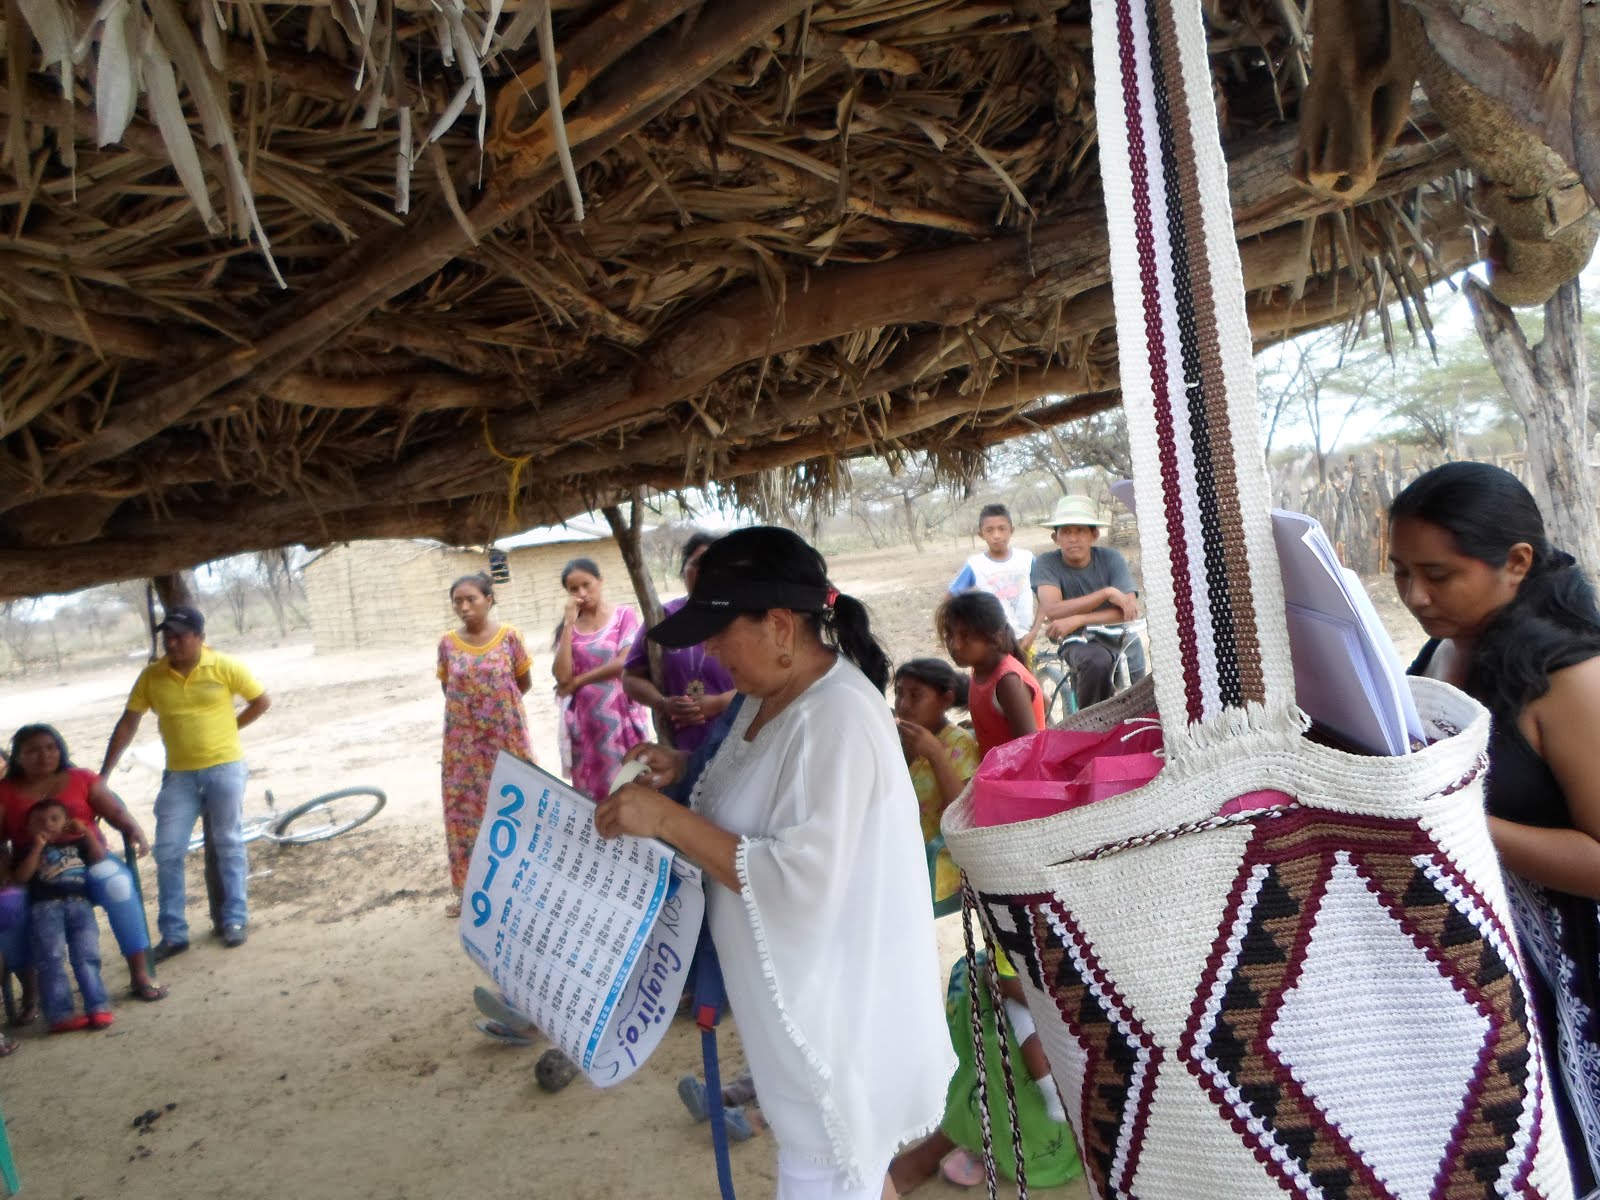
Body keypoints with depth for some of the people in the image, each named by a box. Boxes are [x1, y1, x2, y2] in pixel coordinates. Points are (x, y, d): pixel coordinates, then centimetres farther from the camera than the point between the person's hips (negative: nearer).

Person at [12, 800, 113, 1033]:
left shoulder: (76, 841, 22)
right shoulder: (27, 848, 14)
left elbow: (100, 857, 10)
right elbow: (21, 876, -1)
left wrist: (86, 831, 4)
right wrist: (38, 847, -6)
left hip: (80, 903, 1)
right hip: (45, 907, -1)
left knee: (86, 957, -7)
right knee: (51, 959, -11)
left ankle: (98, 1008, -10)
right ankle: (59, 1015, -13)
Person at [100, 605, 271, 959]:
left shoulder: (225, 667, -10)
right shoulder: (151, 676, -3)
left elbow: (263, 701, 1)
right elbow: (128, 724, 1)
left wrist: (227, 728, 2)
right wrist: (104, 774, 0)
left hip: (224, 768, -3)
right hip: (179, 774, 3)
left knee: (228, 846, 7)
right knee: (168, 853, 2)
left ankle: (235, 920, 18)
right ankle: (173, 934, 12)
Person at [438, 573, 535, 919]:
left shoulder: (508, 637, -6)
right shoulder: (448, 644, -1)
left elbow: (524, 682, 3)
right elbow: (447, 688, 12)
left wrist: (497, 703, 2)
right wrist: (472, 704, 6)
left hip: (505, 736, -2)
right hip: (464, 740, 2)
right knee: (465, 808, 6)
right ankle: (470, 887, 18)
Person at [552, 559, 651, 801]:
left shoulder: (625, 614, -1)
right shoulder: (570, 626, 8)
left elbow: (625, 662, -13)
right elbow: (562, 675, -6)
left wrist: (578, 681, -5)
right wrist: (569, 623, -7)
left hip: (619, 715, -3)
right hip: (585, 719, 3)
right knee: (592, 791, 8)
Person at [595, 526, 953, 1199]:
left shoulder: (838, 719, -27)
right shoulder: (771, 695, 4)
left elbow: (802, 884, -30)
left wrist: (670, 821, -27)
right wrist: (687, 774, 2)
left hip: (834, 1006, -9)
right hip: (798, 995, 9)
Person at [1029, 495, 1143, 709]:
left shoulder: (1111, 559, -13)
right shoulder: (1046, 563, -15)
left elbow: (1131, 611, -22)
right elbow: (1052, 611, -28)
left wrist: (1077, 620, -34)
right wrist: (1107, 592, -30)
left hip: (1123, 646, 3)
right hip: (1079, 643, -3)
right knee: (1097, 661, -35)